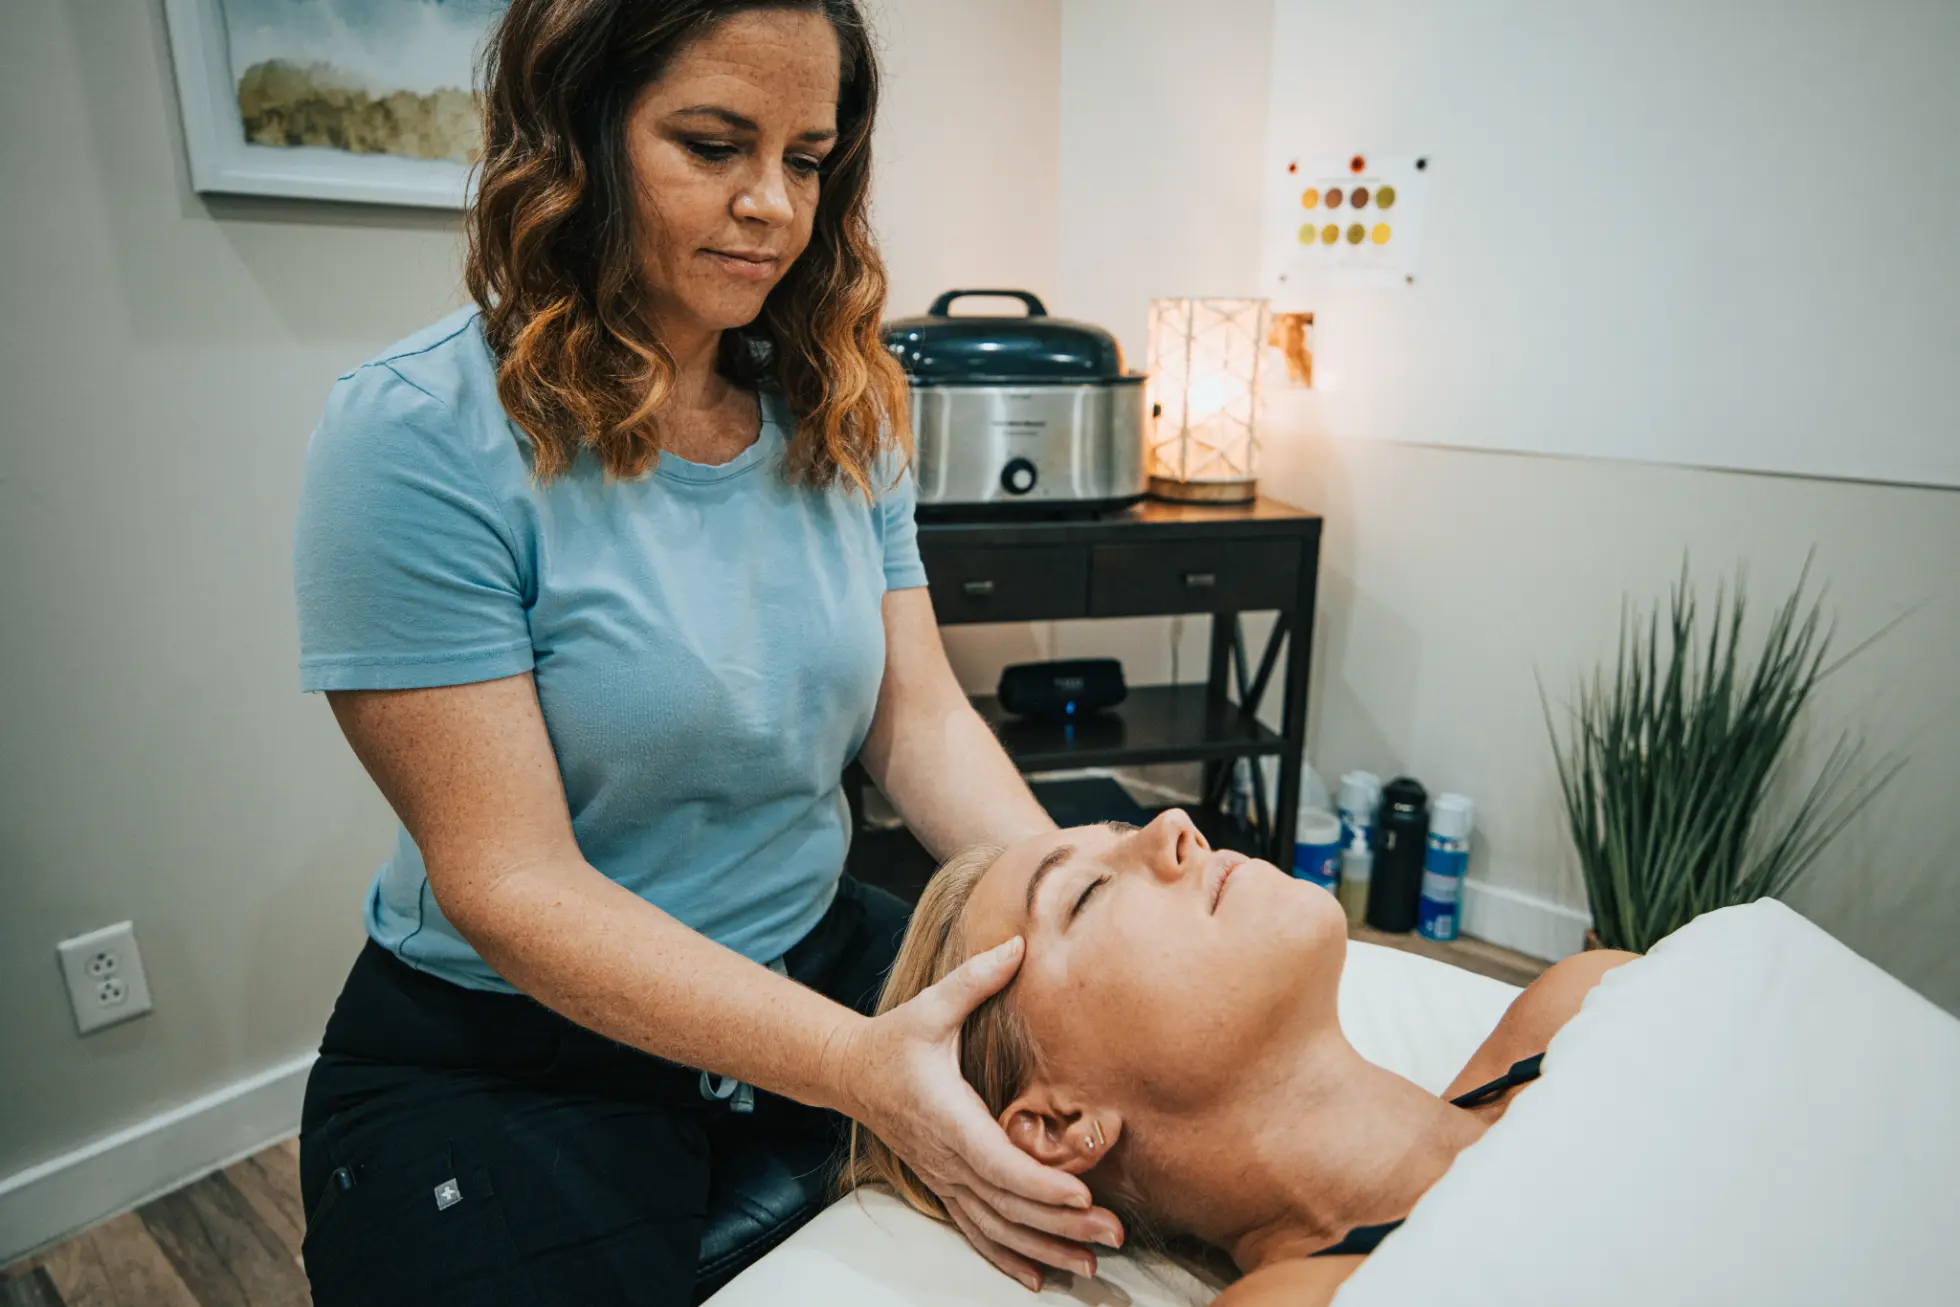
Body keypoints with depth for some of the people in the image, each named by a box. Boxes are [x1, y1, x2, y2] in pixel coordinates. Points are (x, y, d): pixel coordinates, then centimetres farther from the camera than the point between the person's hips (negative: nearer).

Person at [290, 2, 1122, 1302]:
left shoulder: (843, 412, -1)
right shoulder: (418, 439, -18)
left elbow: (921, 716, -3)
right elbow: (512, 885, -21)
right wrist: (859, 1063, -31)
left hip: (822, 952, 4)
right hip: (508, 1059, -3)